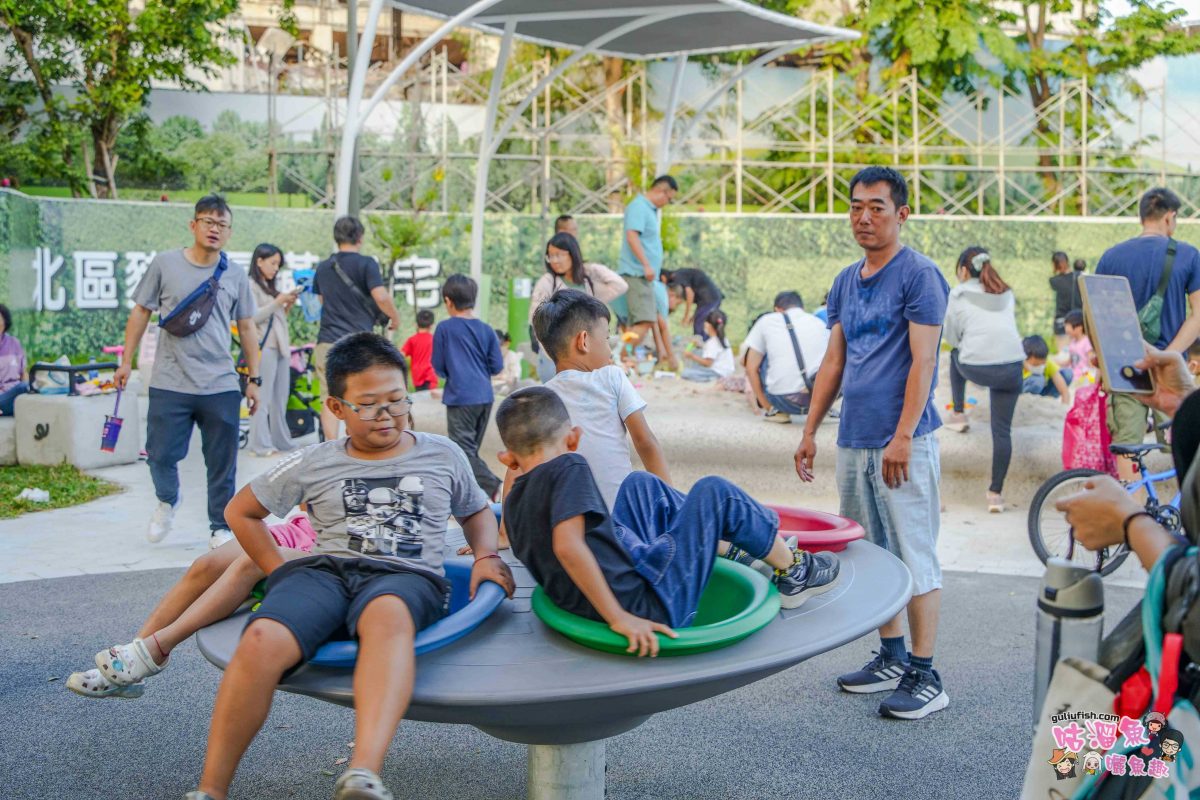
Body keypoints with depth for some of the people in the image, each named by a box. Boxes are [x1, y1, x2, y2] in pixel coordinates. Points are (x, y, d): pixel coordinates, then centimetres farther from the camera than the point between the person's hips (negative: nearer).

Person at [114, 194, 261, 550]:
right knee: (161, 455, 1)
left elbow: (247, 327, 12)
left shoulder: (235, 277, 6)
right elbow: (141, 311, 8)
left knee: (222, 464, 5)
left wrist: (254, 378, 10)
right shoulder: (165, 264, 2)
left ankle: (221, 527, 20)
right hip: (170, 384, -1)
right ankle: (167, 501, 33)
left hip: (221, 386, 1)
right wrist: (126, 360, 6)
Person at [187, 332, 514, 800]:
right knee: (261, 640, -34)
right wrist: (280, 574, 14)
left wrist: (487, 557, 13)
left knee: (387, 614, -42)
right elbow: (241, 512, 26)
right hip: (325, 569, 1)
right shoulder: (315, 464, 18)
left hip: (408, 576, -1)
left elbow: (476, 511, 34)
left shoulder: (442, 455, 19)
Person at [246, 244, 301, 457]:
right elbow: (253, 317, -11)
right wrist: (278, 302, -11)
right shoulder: (251, 286, -1)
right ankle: (261, 445, -11)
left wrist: (288, 305, 8)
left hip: (280, 347, 8)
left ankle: (281, 442, 10)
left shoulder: (270, 287, 22)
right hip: (264, 348, -8)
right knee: (263, 398, -10)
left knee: (280, 399, 7)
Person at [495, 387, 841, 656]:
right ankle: (792, 570, 23)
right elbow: (567, 546, -34)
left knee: (641, 483, 23)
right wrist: (619, 617, -33)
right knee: (713, 491, 5)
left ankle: (721, 544, 38)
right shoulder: (568, 468, -19)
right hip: (652, 607, -9)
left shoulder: (514, 504, 3)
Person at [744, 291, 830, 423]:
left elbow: (751, 369, 8)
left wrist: (768, 407, 14)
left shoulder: (767, 321, 12)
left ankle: (776, 411, 12)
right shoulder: (819, 322, 19)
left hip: (785, 401, -3)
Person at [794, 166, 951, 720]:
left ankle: (925, 678, 4)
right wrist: (810, 432, 14)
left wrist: (903, 436, -20)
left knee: (915, 556, -3)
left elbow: (922, 361, -14)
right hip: (853, 441, 8)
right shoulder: (847, 281, 15)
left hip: (902, 444, -8)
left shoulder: (919, 275, -7)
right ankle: (892, 658, 26)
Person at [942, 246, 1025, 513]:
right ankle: (996, 493, 8)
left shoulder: (959, 294, 5)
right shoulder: (1007, 293, 17)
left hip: (975, 368, -3)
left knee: (956, 354, 33)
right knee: (1002, 430, 9)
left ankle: (959, 414, 32)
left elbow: (951, 338, 9)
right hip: (1011, 367, 3)